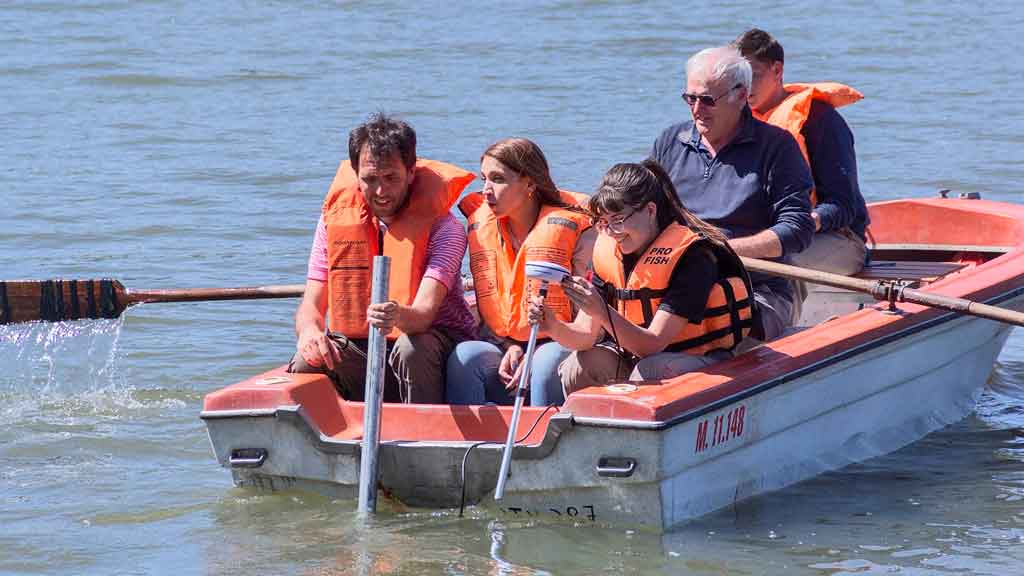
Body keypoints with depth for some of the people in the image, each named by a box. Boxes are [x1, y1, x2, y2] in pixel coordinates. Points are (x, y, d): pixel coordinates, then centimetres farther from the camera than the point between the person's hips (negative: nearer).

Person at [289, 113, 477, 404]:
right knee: (307, 364, -26)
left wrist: (398, 315, -49)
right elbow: (312, 305, 0)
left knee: (411, 349, -36)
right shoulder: (334, 219, 2)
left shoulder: (441, 227, -10)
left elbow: (424, 312, -24)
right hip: (358, 348, 3)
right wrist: (309, 330, -26)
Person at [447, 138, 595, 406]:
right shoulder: (480, 225, 10)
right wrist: (510, 349, -6)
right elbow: (486, 309, 14)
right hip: (502, 348, 4)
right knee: (464, 356, -28)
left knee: (549, 361, -38)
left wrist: (532, 359, -18)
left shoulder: (574, 228, -6)